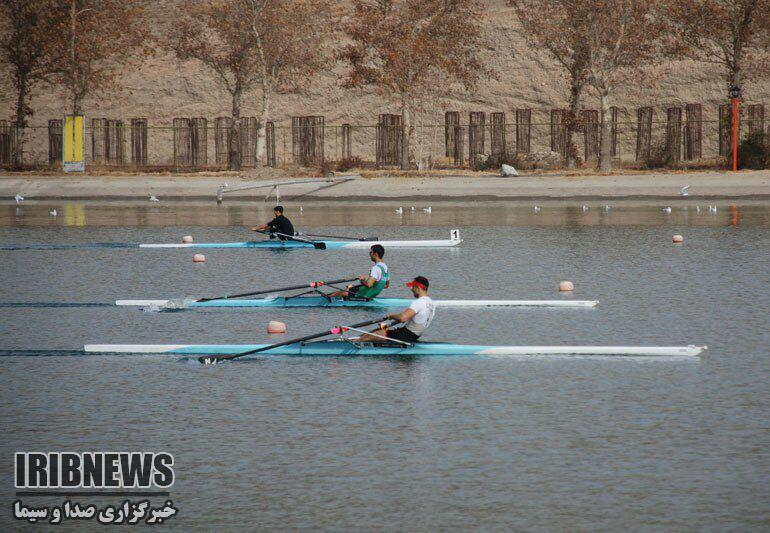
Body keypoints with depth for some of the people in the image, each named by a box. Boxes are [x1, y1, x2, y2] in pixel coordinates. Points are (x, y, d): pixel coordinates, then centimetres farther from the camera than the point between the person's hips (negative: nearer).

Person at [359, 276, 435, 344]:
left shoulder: (418, 303, -26)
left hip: (407, 335, -10)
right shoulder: (431, 303, 6)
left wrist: (392, 316, -14)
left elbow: (403, 318, -35)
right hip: (415, 335, 10)